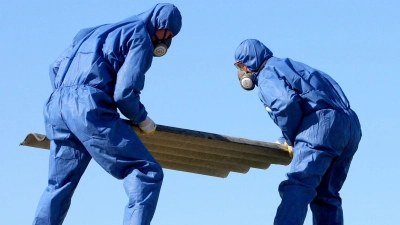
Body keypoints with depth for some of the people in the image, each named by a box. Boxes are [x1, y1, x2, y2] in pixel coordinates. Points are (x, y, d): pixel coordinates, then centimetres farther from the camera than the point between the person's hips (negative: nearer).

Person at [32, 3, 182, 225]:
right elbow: (125, 92, -7)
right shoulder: (140, 36, 5)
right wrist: (142, 120, 8)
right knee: (147, 173, -6)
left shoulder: (96, 32, 29)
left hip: (57, 107, 8)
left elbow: (55, 69, 26)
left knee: (58, 187, 18)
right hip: (90, 108, -8)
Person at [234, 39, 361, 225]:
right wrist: (286, 140, 21)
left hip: (322, 123, -9)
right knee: (325, 196, 10)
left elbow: (287, 104, -16)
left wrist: (290, 139, -2)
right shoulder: (288, 66, 34)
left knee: (297, 186, -19)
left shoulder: (267, 74, 4)